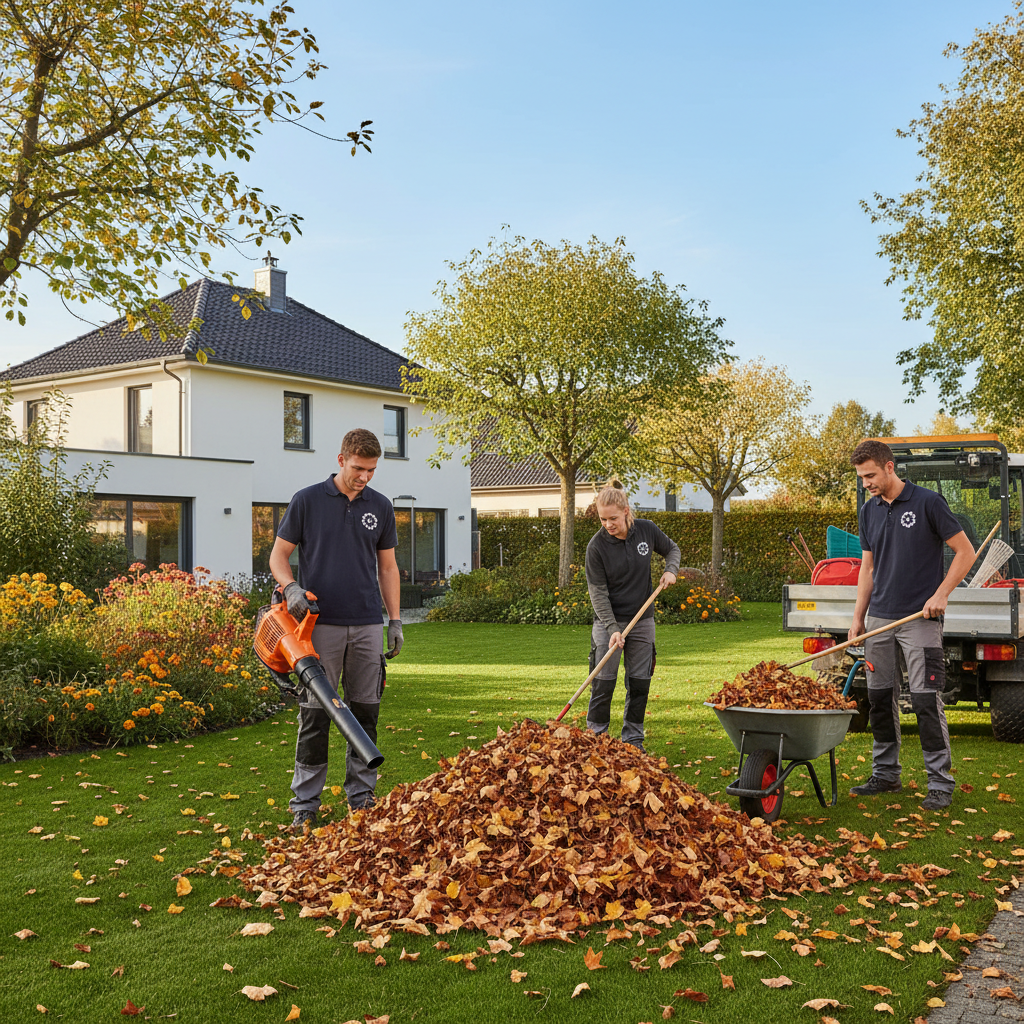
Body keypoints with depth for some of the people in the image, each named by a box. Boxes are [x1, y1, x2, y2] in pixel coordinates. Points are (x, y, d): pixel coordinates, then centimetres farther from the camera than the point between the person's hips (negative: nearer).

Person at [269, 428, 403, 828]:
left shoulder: (380, 507, 8)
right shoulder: (307, 500, -1)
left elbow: (387, 567, 13)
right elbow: (278, 555, 3)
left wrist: (395, 621, 7)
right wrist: (291, 588, -17)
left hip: (367, 626, 3)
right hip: (321, 625, -3)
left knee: (365, 712, 7)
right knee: (315, 713, 0)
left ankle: (361, 796, 18)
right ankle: (305, 801, 10)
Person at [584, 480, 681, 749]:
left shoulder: (646, 530, -6)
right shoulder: (596, 546, -14)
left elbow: (672, 548, 15)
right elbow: (598, 592, -13)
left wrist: (670, 570, -6)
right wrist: (613, 629, -22)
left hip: (642, 619, 3)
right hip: (608, 621, -3)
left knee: (640, 682, 6)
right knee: (603, 682, -3)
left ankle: (633, 738, 19)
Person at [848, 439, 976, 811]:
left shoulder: (927, 502, -7)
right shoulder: (869, 510, 10)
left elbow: (965, 551, -4)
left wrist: (941, 594, -13)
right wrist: (858, 617, 11)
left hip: (920, 618, -6)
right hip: (880, 619, 6)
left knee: (927, 700, -7)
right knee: (880, 698, 10)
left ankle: (941, 783, 1)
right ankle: (886, 774, 22)